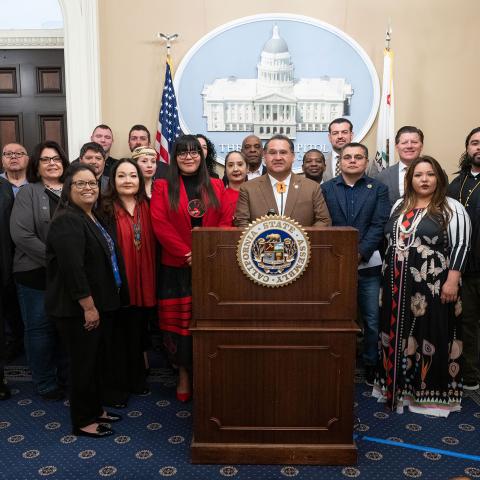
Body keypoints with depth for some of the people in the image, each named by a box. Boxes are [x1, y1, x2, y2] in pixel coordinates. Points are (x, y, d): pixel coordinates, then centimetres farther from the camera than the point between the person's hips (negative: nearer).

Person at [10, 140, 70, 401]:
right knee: (40, 327, 6)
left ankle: (65, 376, 29)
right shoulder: (28, 193, -4)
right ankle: (45, 384, 21)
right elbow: (21, 235, -13)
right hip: (36, 272, -4)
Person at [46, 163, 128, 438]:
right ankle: (83, 421, 20)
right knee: (84, 363, 3)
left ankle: (96, 409, 34)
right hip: (78, 309, -9)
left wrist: (99, 304, 16)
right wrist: (89, 306, -22)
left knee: (96, 360, 18)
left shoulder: (92, 219, 13)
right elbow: (72, 268, -25)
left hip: (99, 304, 9)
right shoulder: (67, 222, -17)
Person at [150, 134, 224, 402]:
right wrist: (187, 254, -14)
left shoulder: (216, 186, 10)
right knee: (179, 320, 4)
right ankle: (184, 374, 20)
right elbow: (160, 224, -7)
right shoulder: (163, 187, 3)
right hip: (177, 267, -1)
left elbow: (224, 223, 4)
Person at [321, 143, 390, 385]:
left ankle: (371, 365, 20)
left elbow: (379, 225, -2)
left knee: (372, 319, 4)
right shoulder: (326, 189, 8)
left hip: (368, 264, 0)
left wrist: (360, 253, -13)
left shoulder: (379, 189, 7)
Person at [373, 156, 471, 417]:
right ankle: (399, 385, 26)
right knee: (398, 334, 11)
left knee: (430, 336, 2)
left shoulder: (452, 208, -4)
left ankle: (430, 390, 17)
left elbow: (460, 245, -9)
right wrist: (387, 276, 13)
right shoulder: (399, 205, 12)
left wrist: (452, 281, -17)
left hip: (433, 286, -5)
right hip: (398, 286, 5)